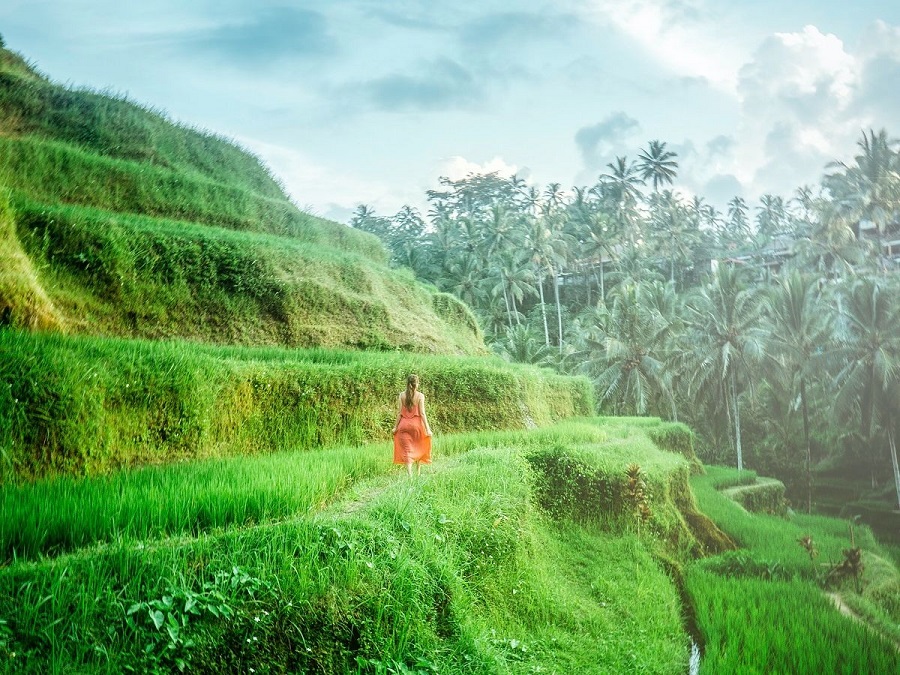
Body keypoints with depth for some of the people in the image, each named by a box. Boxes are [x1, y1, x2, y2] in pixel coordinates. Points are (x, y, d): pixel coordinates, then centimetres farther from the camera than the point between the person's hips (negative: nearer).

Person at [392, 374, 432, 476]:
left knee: (407, 450, 2)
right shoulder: (420, 396, -7)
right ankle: (418, 472, 25)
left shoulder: (401, 395, -1)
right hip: (416, 424, -1)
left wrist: (396, 426, 7)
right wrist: (427, 428, -7)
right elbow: (422, 413, -10)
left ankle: (410, 474, -7)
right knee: (418, 448, 18)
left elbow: (399, 412, -1)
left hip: (404, 424, 1)